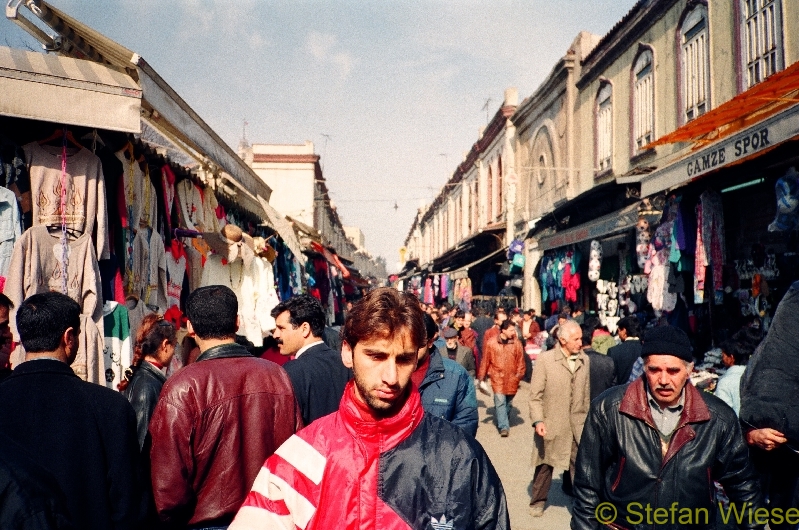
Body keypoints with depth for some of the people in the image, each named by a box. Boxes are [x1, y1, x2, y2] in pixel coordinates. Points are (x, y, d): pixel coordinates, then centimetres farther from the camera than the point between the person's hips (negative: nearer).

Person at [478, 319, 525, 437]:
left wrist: (519, 375, 0)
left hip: (511, 379, 2)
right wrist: (481, 377, 6)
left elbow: (520, 361, 6)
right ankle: (504, 427, -9)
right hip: (497, 377, -2)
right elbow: (485, 361, 3)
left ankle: (501, 421, 35)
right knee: (500, 401, -11)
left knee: (508, 403, 14)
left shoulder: (516, 343, 1)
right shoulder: (491, 343, -3)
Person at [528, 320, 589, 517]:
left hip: (578, 424, 3)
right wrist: (538, 421, -20)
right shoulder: (545, 360, -10)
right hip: (551, 424, -3)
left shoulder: (585, 360, 4)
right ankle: (538, 501, 31)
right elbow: (535, 395, -10)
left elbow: (586, 393, 11)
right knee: (545, 466, 12)